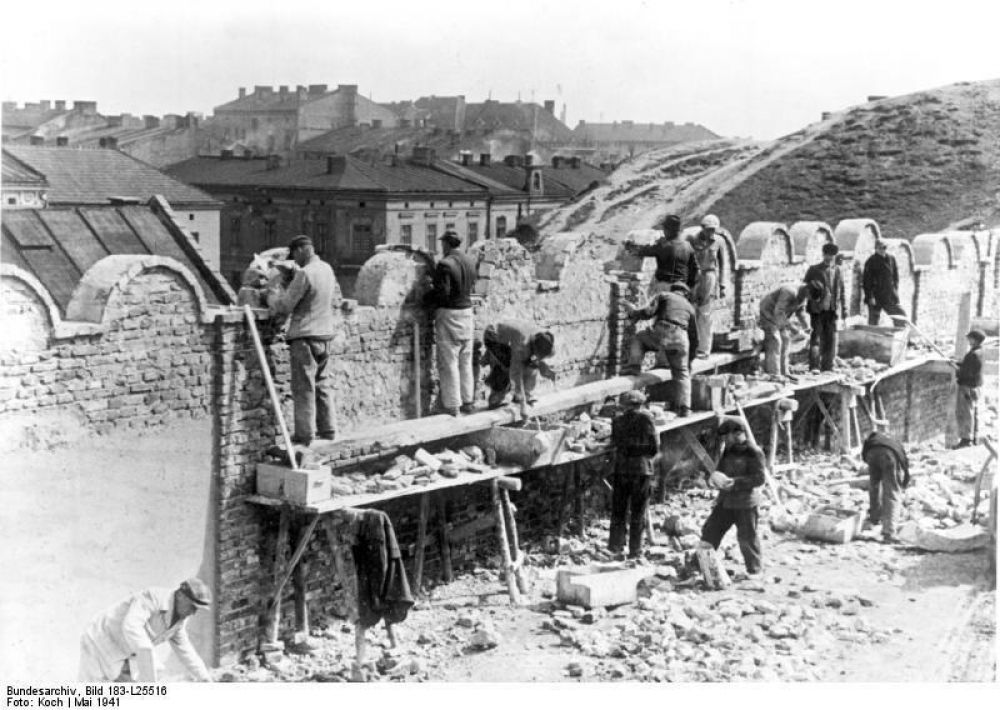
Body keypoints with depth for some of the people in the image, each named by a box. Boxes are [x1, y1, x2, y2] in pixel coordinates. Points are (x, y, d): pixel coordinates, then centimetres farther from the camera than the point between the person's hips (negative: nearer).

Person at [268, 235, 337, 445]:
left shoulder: (304, 273, -16)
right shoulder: (327, 269, 9)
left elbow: (284, 306, -14)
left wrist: (272, 293, 8)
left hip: (305, 337, -8)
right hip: (326, 335, 8)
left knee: (304, 388, -2)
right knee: (323, 385, 14)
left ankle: (305, 435, 0)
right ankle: (327, 430, 18)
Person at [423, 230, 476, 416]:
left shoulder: (445, 264, -17)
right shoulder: (469, 263, 7)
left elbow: (442, 292, -22)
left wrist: (426, 299, -6)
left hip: (448, 314, -7)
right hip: (467, 312, 7)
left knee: (448, 363, -1)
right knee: (465, 362, 15)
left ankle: (452, 406, 2)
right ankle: (467, 401, 22)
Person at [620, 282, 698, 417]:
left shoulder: (663, 296, 21)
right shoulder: (689, 307, 31)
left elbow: (648, 311, 2)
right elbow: (694, 337, 32)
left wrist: (633, 312, 21)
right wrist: (688, 360, 41)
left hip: (660, 333, -2)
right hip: (680, 339, 2)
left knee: (639, 338, 28)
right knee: (681, 373, 17)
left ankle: (634, 365, 7)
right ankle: (683, 408, 7)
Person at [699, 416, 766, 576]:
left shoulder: (753, 453, -13)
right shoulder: (728, 452, 10)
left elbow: (759, 479, -17)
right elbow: (720, 470, 21)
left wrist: (734, 482, -25)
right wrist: (714, 479, -4)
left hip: (745, 504, -7)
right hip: (725, 501, 7)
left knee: (747, 538, 1)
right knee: (710, 531, 5)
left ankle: (755, 570, 17)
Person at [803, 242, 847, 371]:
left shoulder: (837, 271, 12)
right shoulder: (813, 270, 3)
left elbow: (841, 291, 16)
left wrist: (844, 309, 12)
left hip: (832, 309, 3)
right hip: (817, 309, -3)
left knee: (830, 339, 5)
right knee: (816, 337, -7)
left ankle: (827, 366, 13)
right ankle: (814, 366, -6)